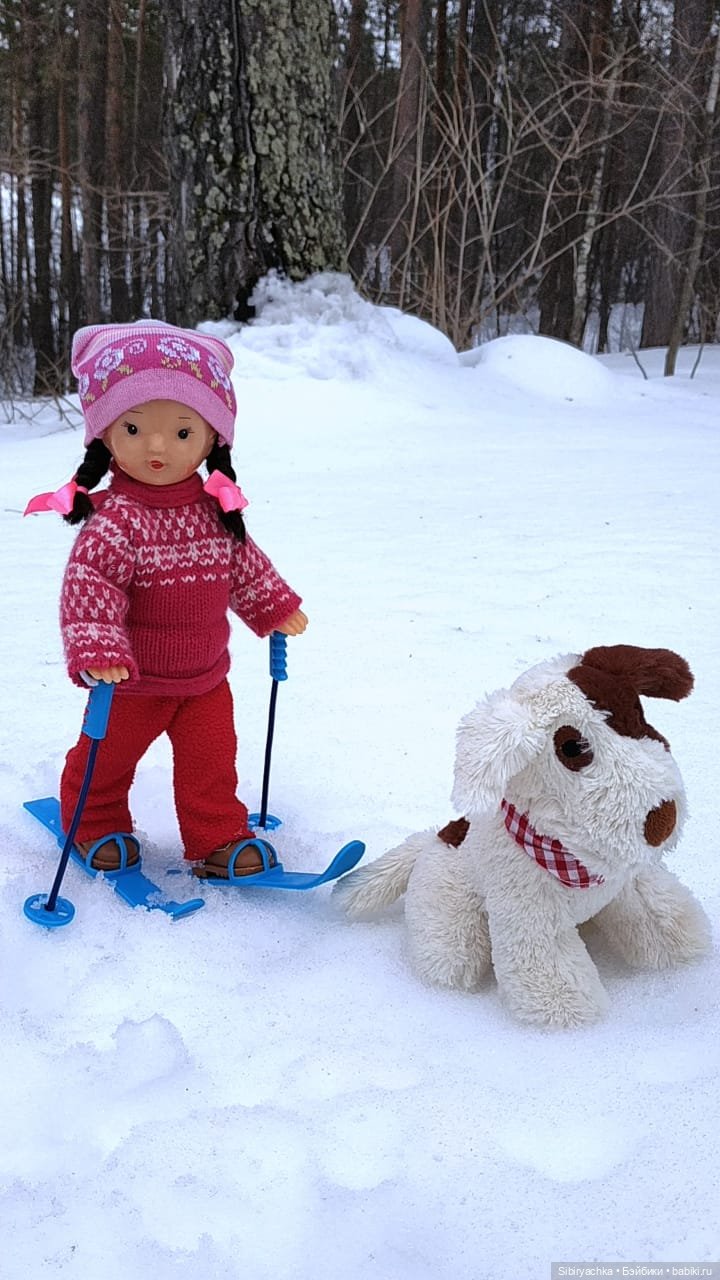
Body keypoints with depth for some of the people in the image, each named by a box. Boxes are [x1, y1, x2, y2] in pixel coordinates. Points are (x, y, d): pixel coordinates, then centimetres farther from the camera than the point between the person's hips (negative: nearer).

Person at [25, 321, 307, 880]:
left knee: (212, 759, 10)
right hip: (132, 680, -4)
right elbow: (88, 585, -30)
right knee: (107, 758, 15)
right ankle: (97, 827, 39)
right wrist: (96, 650, -40)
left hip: (205, 674, 4)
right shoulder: (114, 520, -24)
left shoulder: (215, 512, -3)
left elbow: (245, 565, 12)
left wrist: (275, 608, 15)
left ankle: (219, 840, 26)